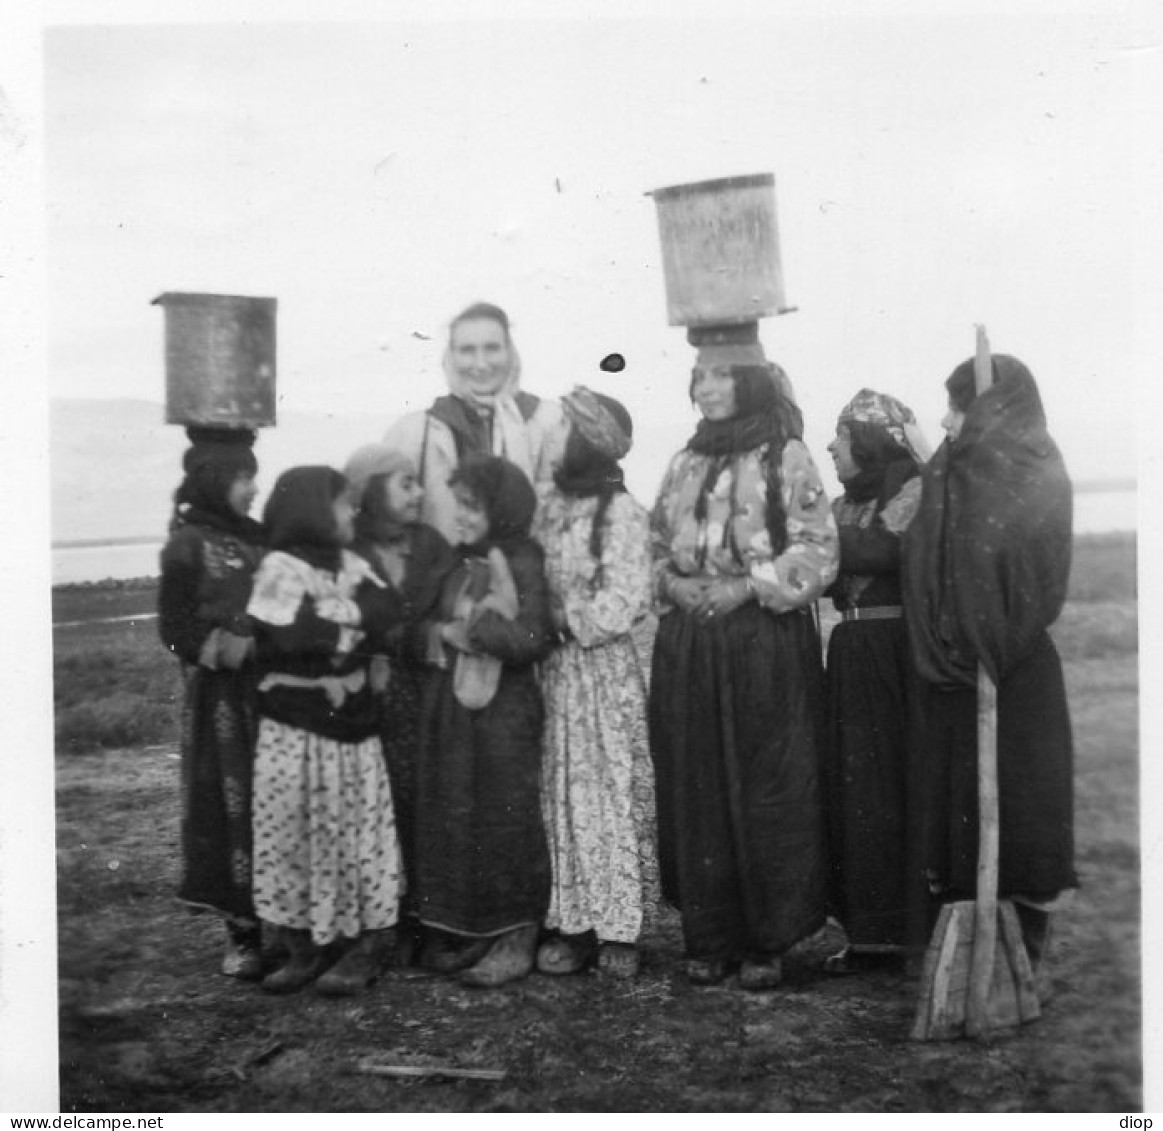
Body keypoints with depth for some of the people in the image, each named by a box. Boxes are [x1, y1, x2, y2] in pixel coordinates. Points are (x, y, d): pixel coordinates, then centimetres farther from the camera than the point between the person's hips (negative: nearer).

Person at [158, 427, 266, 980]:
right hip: (223, 700, -5)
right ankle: (241, 930, 10)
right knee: (234, 806, -2)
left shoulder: (259, 538, 10)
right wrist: (238, 647, -16)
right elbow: (177, 629, -6)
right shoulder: (188, 545, -4)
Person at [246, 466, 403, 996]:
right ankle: (302, 947, 14)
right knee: (292, 832, 2)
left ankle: (366, 944, 15)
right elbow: (292, 638, -17)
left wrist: (327, 633, -11)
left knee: (357, 832, 7)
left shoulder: (352, 565, 10)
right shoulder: (281, 567, -7)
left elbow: (381, 616, -3)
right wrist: (351, 632, -6)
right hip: (294, 729, -4)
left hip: (352, 722, 5)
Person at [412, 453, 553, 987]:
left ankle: (515, 938, 13)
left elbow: (533, 639, -20)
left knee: (505, 819, 1)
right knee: (450, 819, 10)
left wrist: (466, 630, -15)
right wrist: (439, 633, -4)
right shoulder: (457, 562, 10)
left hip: (503, 711, -7)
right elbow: (426, 625, 15)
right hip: (449, 709, 7)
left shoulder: (521, 562, -10)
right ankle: (464, 932, 23)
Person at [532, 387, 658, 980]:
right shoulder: (547, 508, 9)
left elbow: (620, 604, -14)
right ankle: (573, 924, 16)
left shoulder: (622, 513, -9)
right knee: (559, 793, 7)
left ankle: (619, 929, 10)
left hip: (604, 669, -5)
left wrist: (565, 619, -12)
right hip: (552, 670, 6)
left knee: (612, 793, 1)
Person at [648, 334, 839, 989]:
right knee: (695, 793, 5)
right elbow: (657, 546, 18)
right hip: (688, 645, 5)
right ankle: (710, 938, 16)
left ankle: (769, 941, 10)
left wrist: (747, 587, -14)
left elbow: (818, 551, -6)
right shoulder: (685, 463, 15)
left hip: (768, 643, -5)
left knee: (768, 790, -2)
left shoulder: (786, 458, -1)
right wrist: (672, 584, -1)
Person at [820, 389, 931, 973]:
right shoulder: (845, 504, 18)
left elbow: (878, 551, -19)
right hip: (851, 651, 7)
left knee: (895, 788, -4)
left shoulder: (914, 492, -5)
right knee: (851, 791, 7)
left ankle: (912, 928, 8)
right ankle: (869, 930, 15)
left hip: (898, 651, -7)